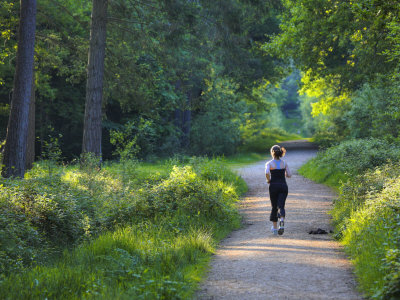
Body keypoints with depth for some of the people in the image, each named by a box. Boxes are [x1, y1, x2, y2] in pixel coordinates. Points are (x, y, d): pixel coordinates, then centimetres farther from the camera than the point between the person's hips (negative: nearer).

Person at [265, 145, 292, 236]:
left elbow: (267, 173, -21)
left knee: (274, 207, 13)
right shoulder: (284, 163, 5)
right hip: (283, 186, 1)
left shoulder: (269, 163, -2)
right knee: (281, 206, -4)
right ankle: (282, 220, -36)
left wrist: (268, 180, -2)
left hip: (273, 186, -1)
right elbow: (289, 175, 3)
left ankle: (275, 228, 19)